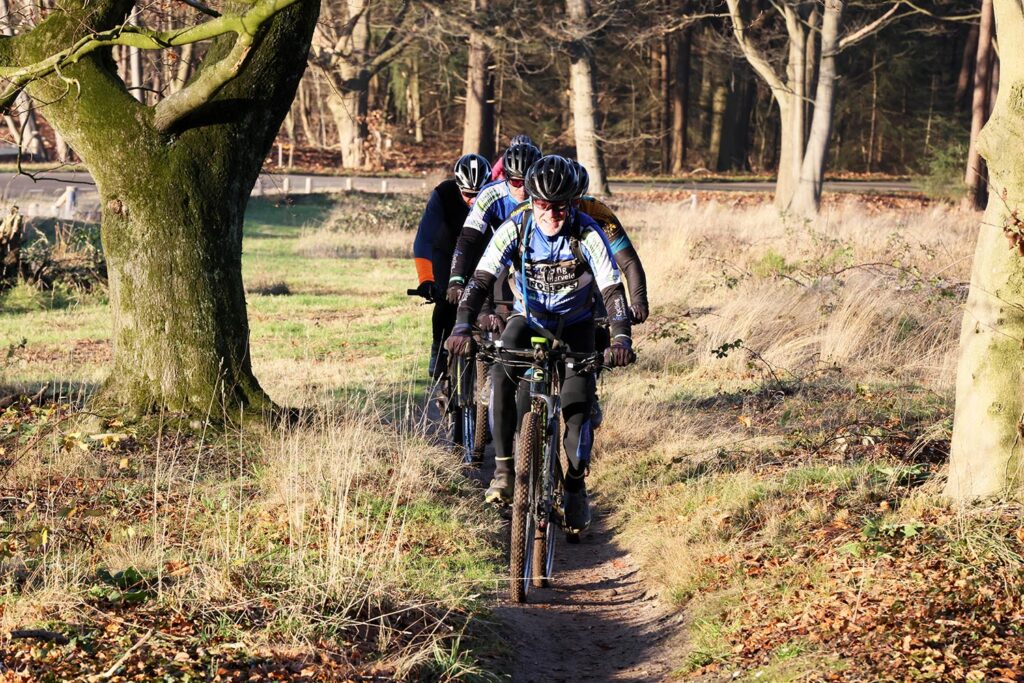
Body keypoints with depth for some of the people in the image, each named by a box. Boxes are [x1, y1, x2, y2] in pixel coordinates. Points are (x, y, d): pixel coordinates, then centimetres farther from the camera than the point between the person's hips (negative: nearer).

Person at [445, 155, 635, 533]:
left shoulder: (588, 234, -24)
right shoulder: (515, 229, -21)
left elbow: (612, 289, -26)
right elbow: (481, 278, -27)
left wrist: (621, 339, -43)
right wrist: (462, 327, -42)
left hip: (574, 324, 0)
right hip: (528, 318, 0)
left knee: (578, 400, -16)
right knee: (501, 374, -29)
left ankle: (575, 486, 5)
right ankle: (503, 467, -21)